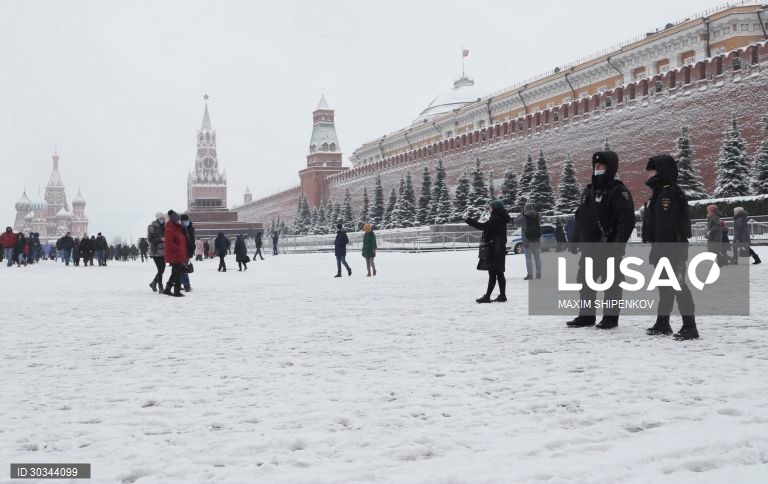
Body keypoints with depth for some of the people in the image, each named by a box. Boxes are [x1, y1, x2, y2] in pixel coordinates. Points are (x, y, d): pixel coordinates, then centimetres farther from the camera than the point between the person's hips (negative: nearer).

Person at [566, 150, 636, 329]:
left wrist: (619, 243, -23)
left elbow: (626, 219, -16)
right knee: (584, 281, 11)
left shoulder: (618, 191, -8)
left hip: (608, 247, -8)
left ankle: (610, 317, 8)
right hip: (589, 246, 8)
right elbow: (580, 217, 22)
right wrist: (574, 240, 17)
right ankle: (586, 315, 21)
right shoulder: (588, 191, 17)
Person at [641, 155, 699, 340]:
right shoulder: (660, 192, 17)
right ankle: (662, 324, 26)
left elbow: (666, 226, -23)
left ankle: (689, 326, -10)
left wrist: (660, 250, -25)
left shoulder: (669, 192, -16)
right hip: (664, 250, 11)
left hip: (671, 249, -11)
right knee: (665, 286, 17)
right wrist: (656, 249, 23)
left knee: (677, 285, -11)